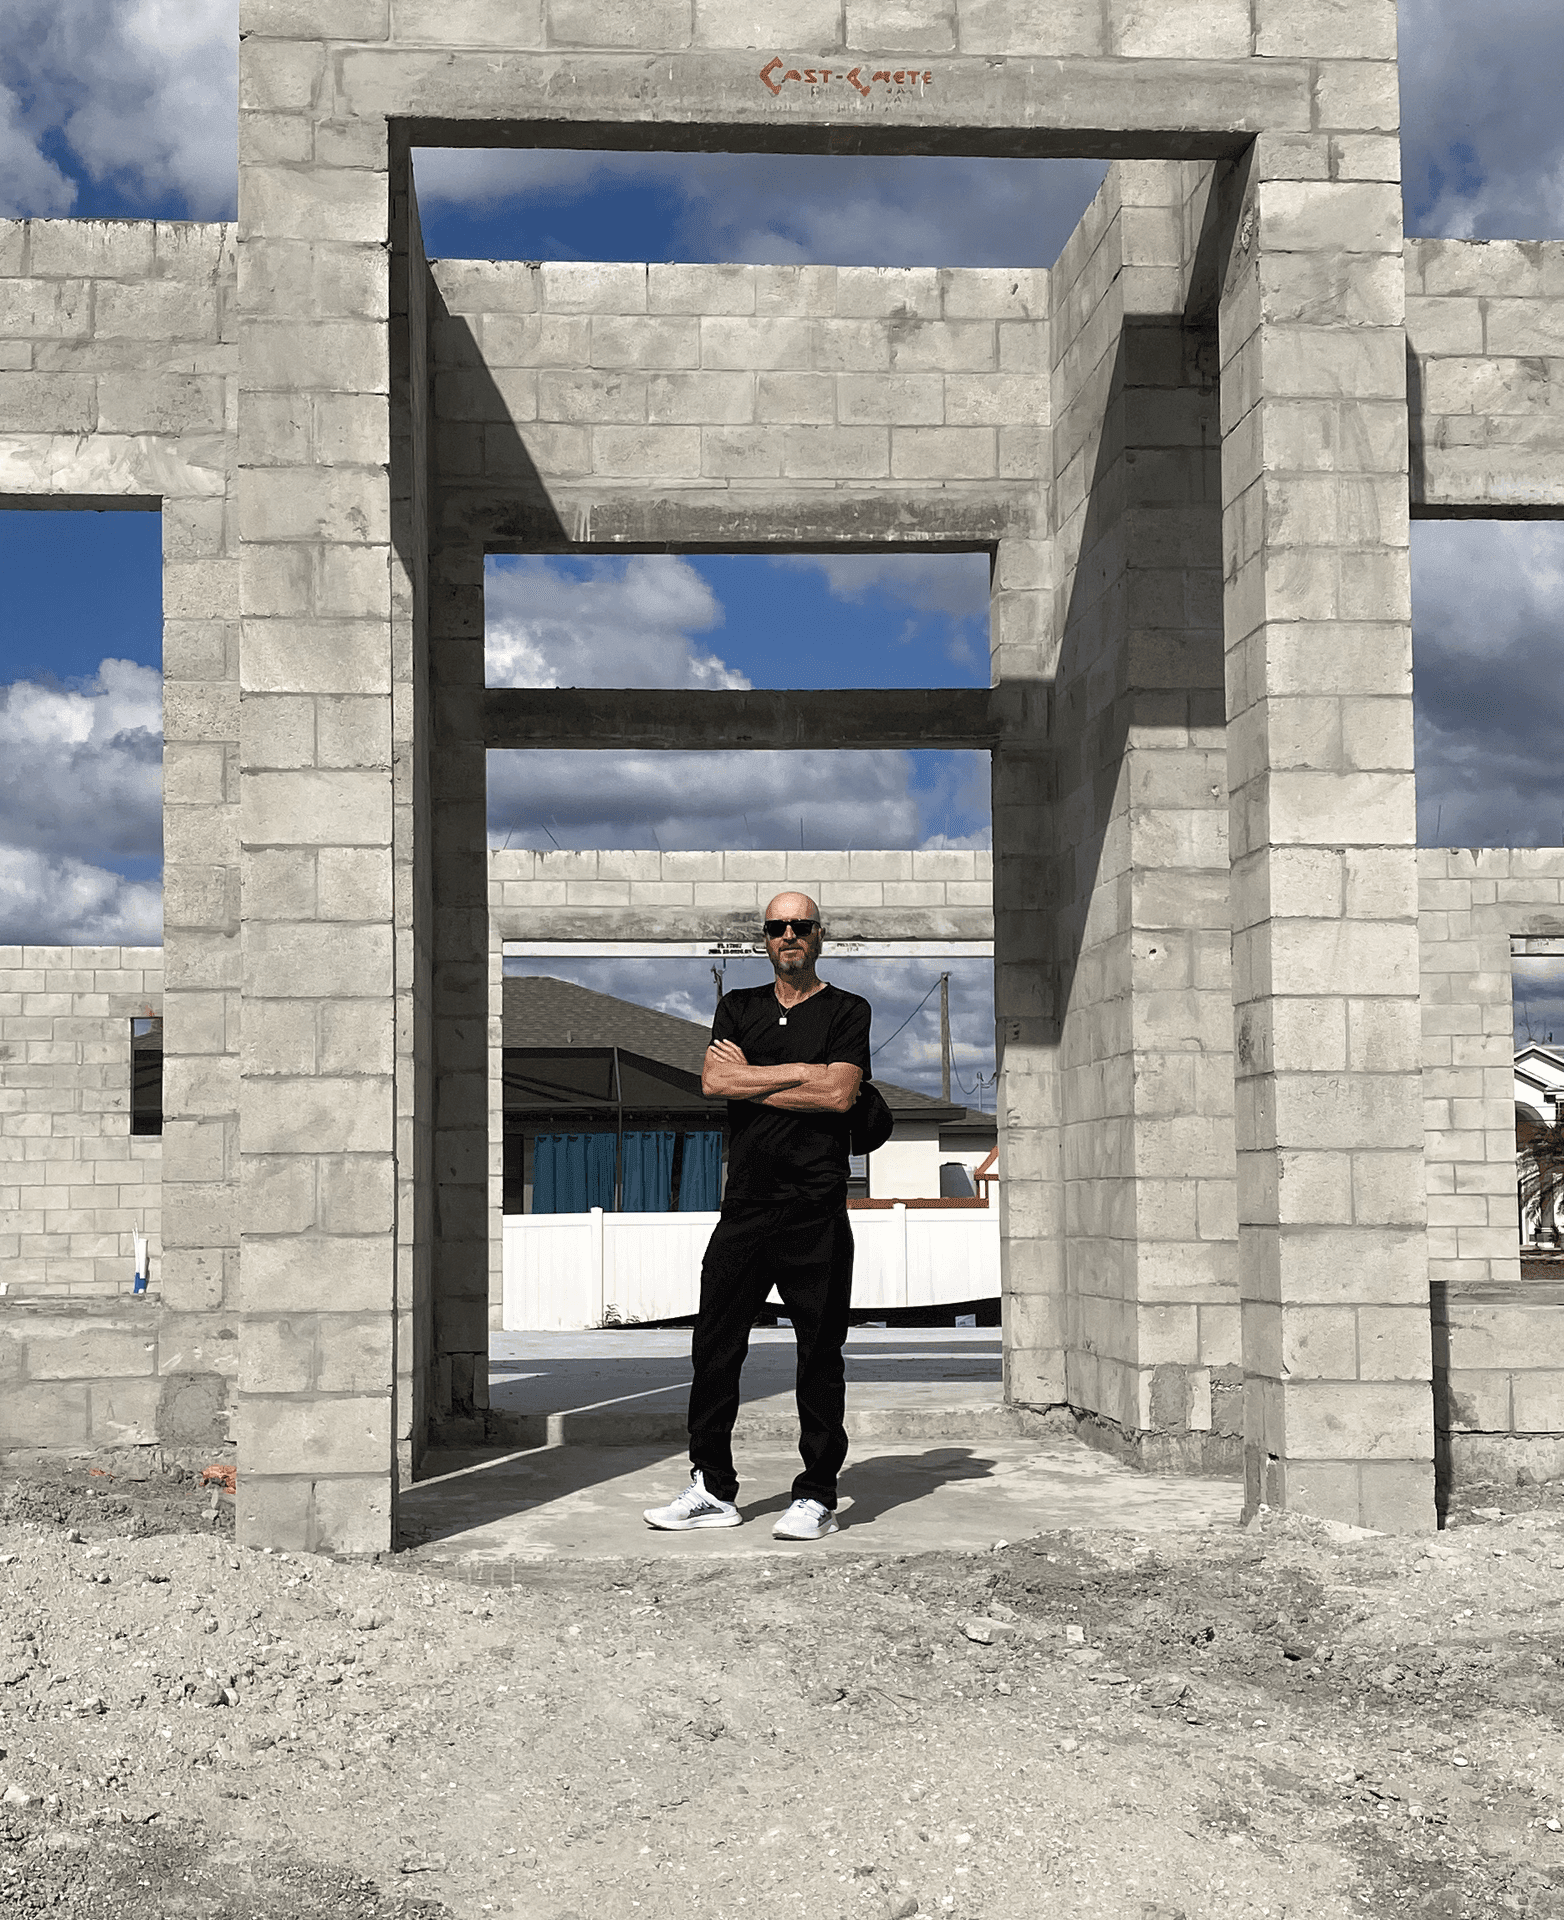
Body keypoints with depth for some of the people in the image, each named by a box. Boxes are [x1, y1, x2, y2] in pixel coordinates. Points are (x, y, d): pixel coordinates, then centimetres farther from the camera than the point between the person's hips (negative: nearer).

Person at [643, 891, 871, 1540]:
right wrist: (799, 1071, -6)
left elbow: (839, 1094, -9)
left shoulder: (846, 1011, 7)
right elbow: (713, 1081, 0)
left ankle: (817, 1495, 5)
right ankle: (713, 1488, 12)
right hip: (745, 1205, 4)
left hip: (816, 1209, -3)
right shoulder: (739, 1007, 17)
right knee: (715, 1346, 3)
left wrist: (749, 1079, -4)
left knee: (819, 1355, -1)